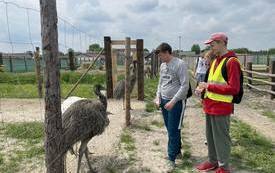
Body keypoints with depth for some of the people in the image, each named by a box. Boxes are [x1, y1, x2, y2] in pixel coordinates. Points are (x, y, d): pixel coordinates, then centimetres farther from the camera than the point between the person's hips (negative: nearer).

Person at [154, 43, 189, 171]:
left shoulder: (180, 64, -13)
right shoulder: (162, 65, 11)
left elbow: (185, 86, -16)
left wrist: (173, 101, -19)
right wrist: (158, 97, 6)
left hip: (176, 102, -7)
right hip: (164, 101, 7)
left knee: (173, 131, -2)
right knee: (170, 130, 14)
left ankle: (171, 159, 10)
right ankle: (177, 151, 32)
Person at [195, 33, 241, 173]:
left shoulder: (231, 62, -14)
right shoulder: (215, 61, 13)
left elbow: (233, 88, -20)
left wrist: (209, 86, -18)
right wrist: (204, 87, 2)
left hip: (221, 108, -8)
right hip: (210, 105, 9)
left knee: (221, 138, 5)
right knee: (210, 136, 19)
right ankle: (212, 161, 36)